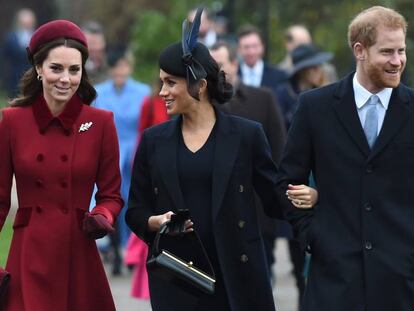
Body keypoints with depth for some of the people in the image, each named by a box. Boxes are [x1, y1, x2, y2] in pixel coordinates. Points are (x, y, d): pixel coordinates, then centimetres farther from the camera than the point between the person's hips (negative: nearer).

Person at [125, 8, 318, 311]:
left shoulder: (246, 135, 1)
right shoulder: (153, 141, 8)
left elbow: (276, 199, 3)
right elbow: (136, 211, 12)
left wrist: (310, 196, -17)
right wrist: (156, 222, -10)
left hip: (237, 275, -2)